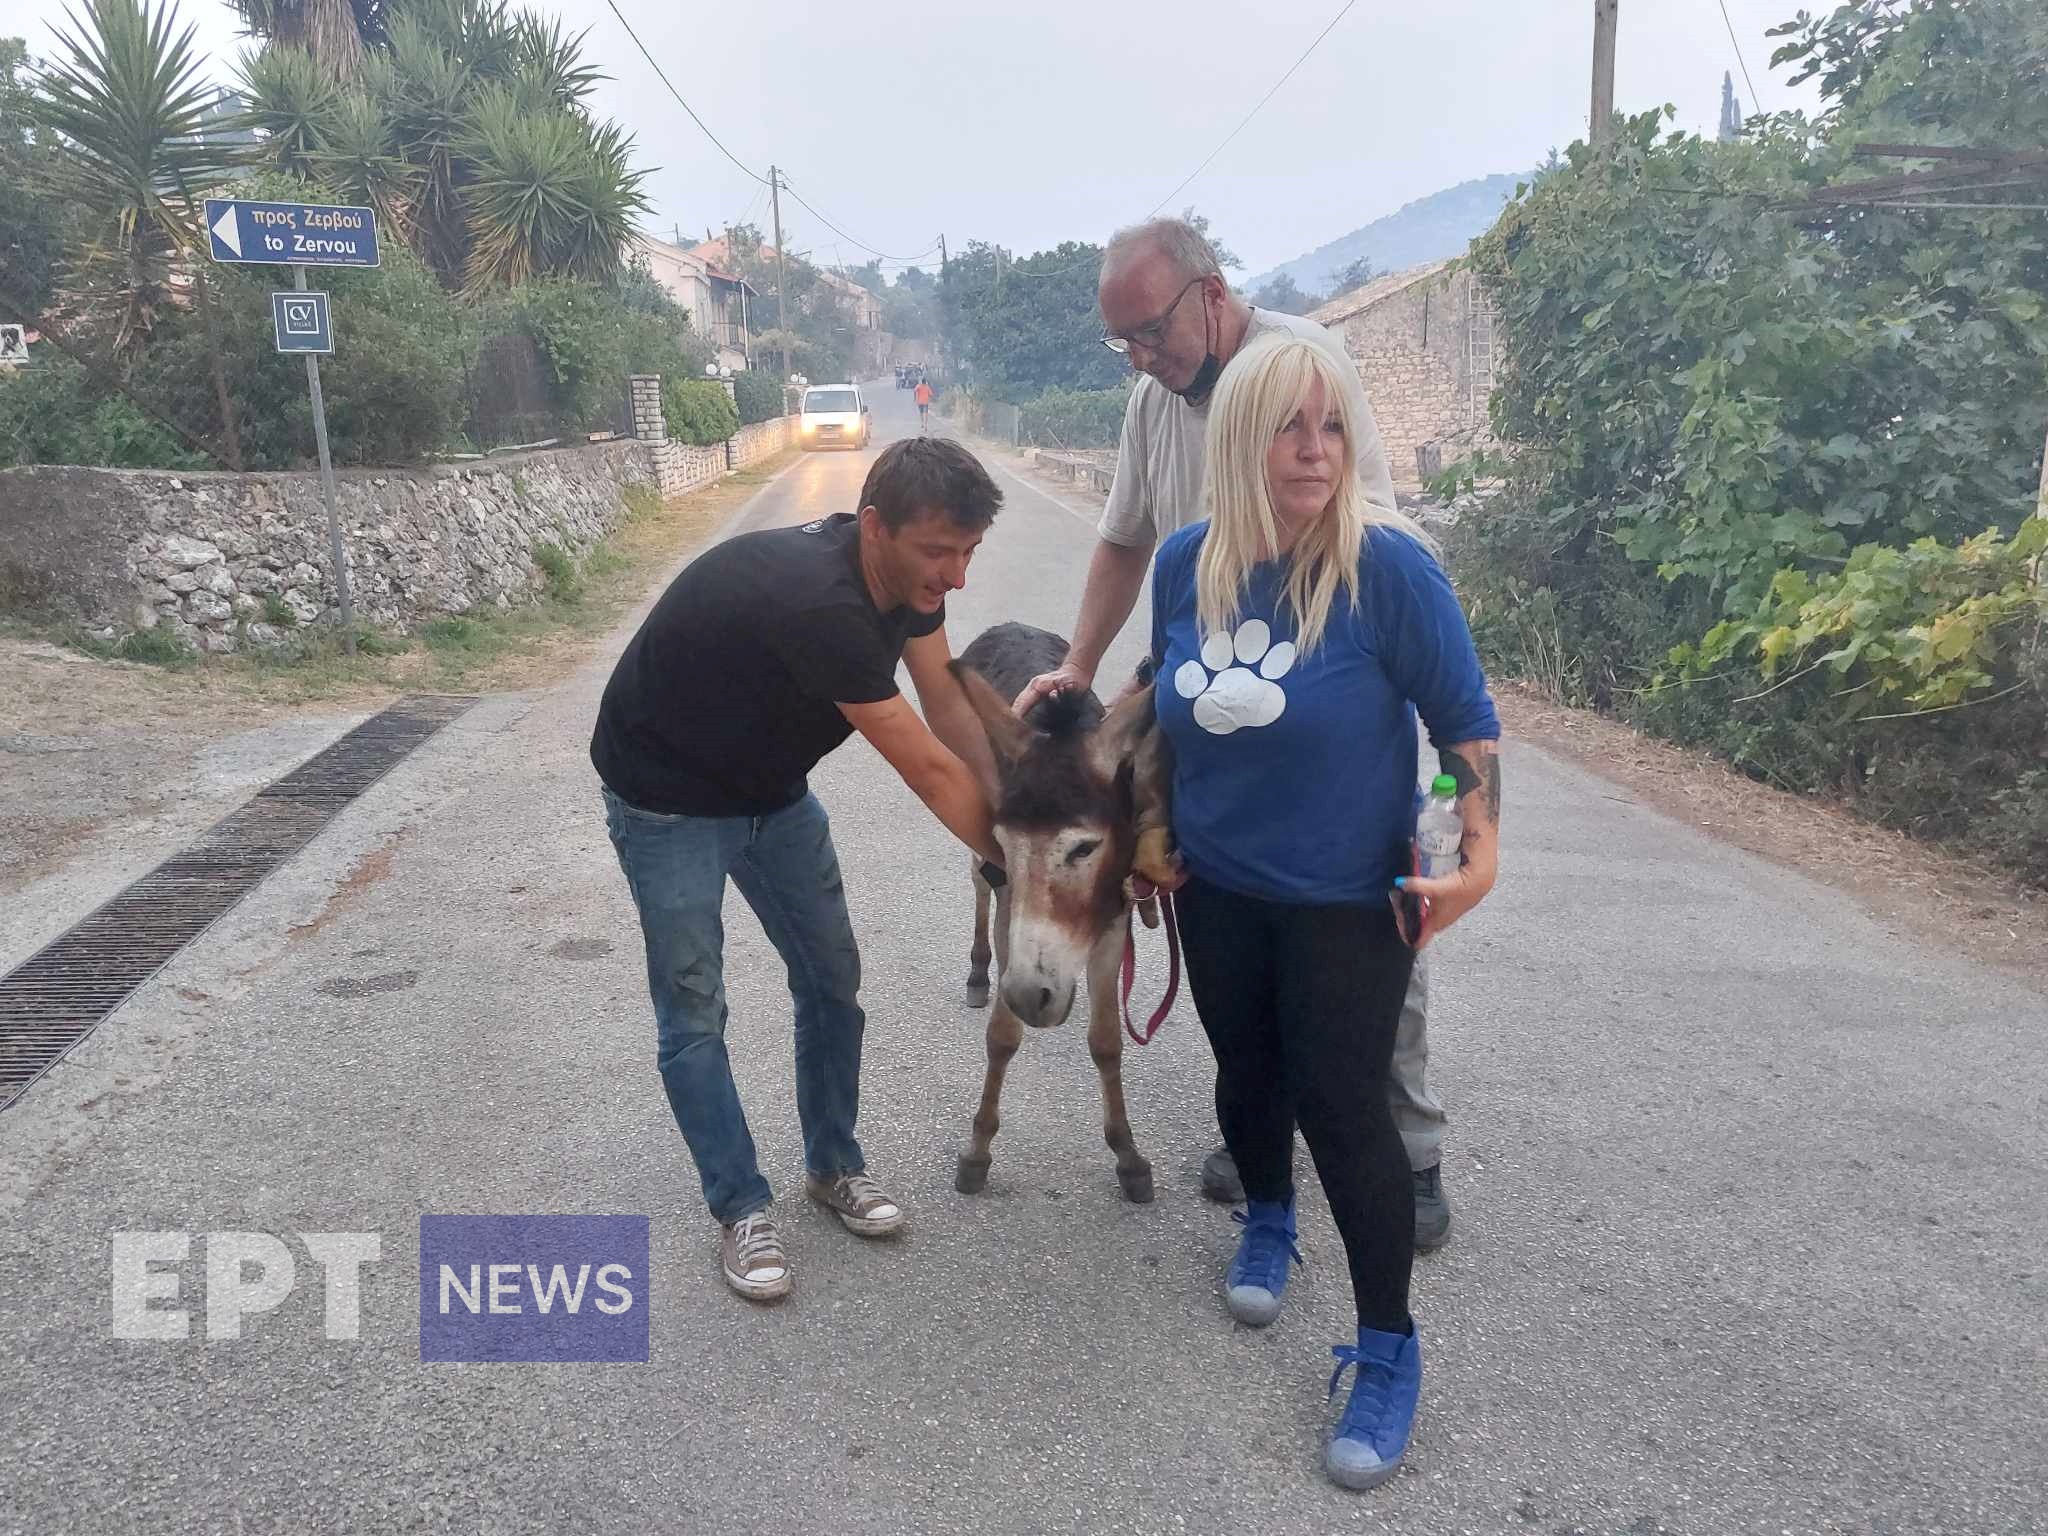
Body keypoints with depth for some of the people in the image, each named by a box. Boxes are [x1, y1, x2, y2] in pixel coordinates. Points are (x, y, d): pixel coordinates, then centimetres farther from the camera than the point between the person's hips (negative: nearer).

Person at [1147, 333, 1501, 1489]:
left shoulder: (1387, 562, -19)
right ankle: (1268, 1222, 50)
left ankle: (1392, 1349, 20)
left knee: (1342, 1107, 0)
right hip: (1219, 887, 5)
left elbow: (1468, 719, -11)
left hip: (1347, 898, -4)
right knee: (1247, 1075, 20)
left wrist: (1481, 854, -17)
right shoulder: (1185, 563, -5)